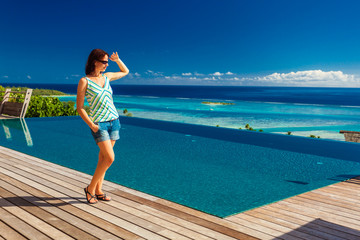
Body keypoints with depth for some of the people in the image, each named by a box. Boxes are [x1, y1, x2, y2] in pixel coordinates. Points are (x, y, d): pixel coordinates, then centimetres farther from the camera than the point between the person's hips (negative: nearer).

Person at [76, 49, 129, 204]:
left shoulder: (106, 77, 9)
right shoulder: (84, 81, -7)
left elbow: (125, 71, 27)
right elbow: (79, 107, -7)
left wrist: (117, 60, 11)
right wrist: (91, 125, -17)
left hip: (114, 121, 6)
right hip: (99, 124, -6)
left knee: (103, 158, 9)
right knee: (110, 158, -14)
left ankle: (98, 190, 19)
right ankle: (90, 188, 3)